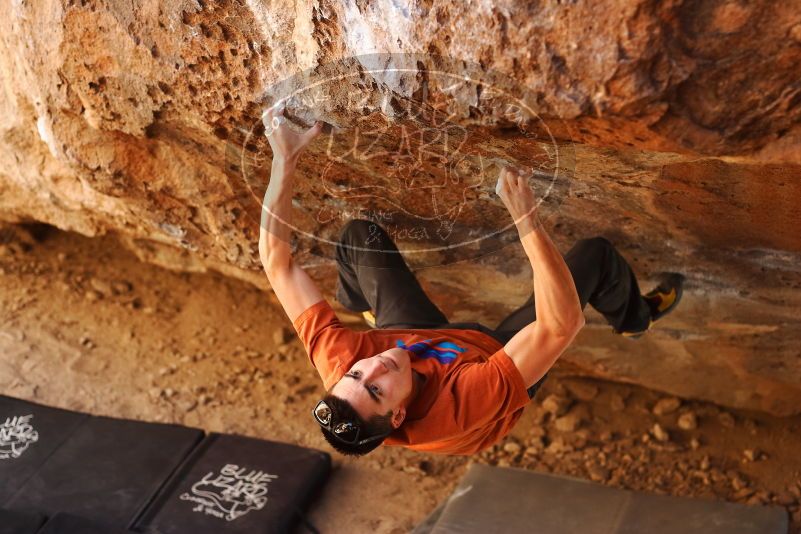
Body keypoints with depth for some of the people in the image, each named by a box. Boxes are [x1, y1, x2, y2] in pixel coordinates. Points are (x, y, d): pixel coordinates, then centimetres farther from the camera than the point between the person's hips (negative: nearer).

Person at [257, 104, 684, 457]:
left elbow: (276, 260, -35)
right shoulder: (458, 407, -49)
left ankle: (359, 303, 44)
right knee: (596, 254, -6)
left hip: (412, 337, 3)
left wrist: (284, 160, -41)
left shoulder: (337, 362, -40)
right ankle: (635, 318, 34)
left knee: (360, 234, 6)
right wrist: (525, 219, -60)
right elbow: (563, 324, -52)